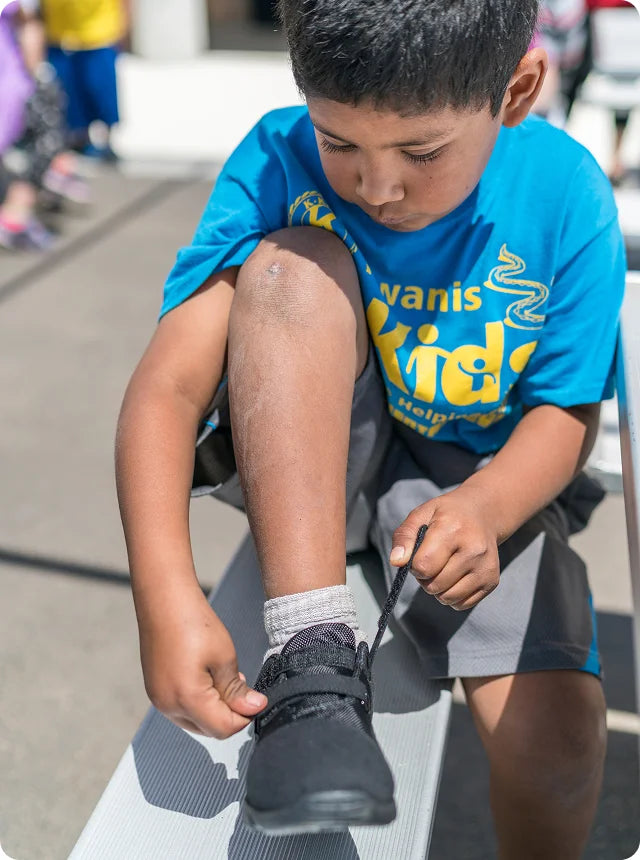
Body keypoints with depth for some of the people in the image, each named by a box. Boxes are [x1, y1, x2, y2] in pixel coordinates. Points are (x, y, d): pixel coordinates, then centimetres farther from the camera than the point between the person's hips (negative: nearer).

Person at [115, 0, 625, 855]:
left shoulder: (566, 198, -16)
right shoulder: (278, 162, -19)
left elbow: (566, 410, -9)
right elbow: (169, 384, -26)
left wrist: (486, 507, -31)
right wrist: (167, 596, -40)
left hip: (478, 472, 1)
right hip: (303, 458, 0)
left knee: (555, 738, -21)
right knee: (293, 266, -31)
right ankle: (314, 664, -33)